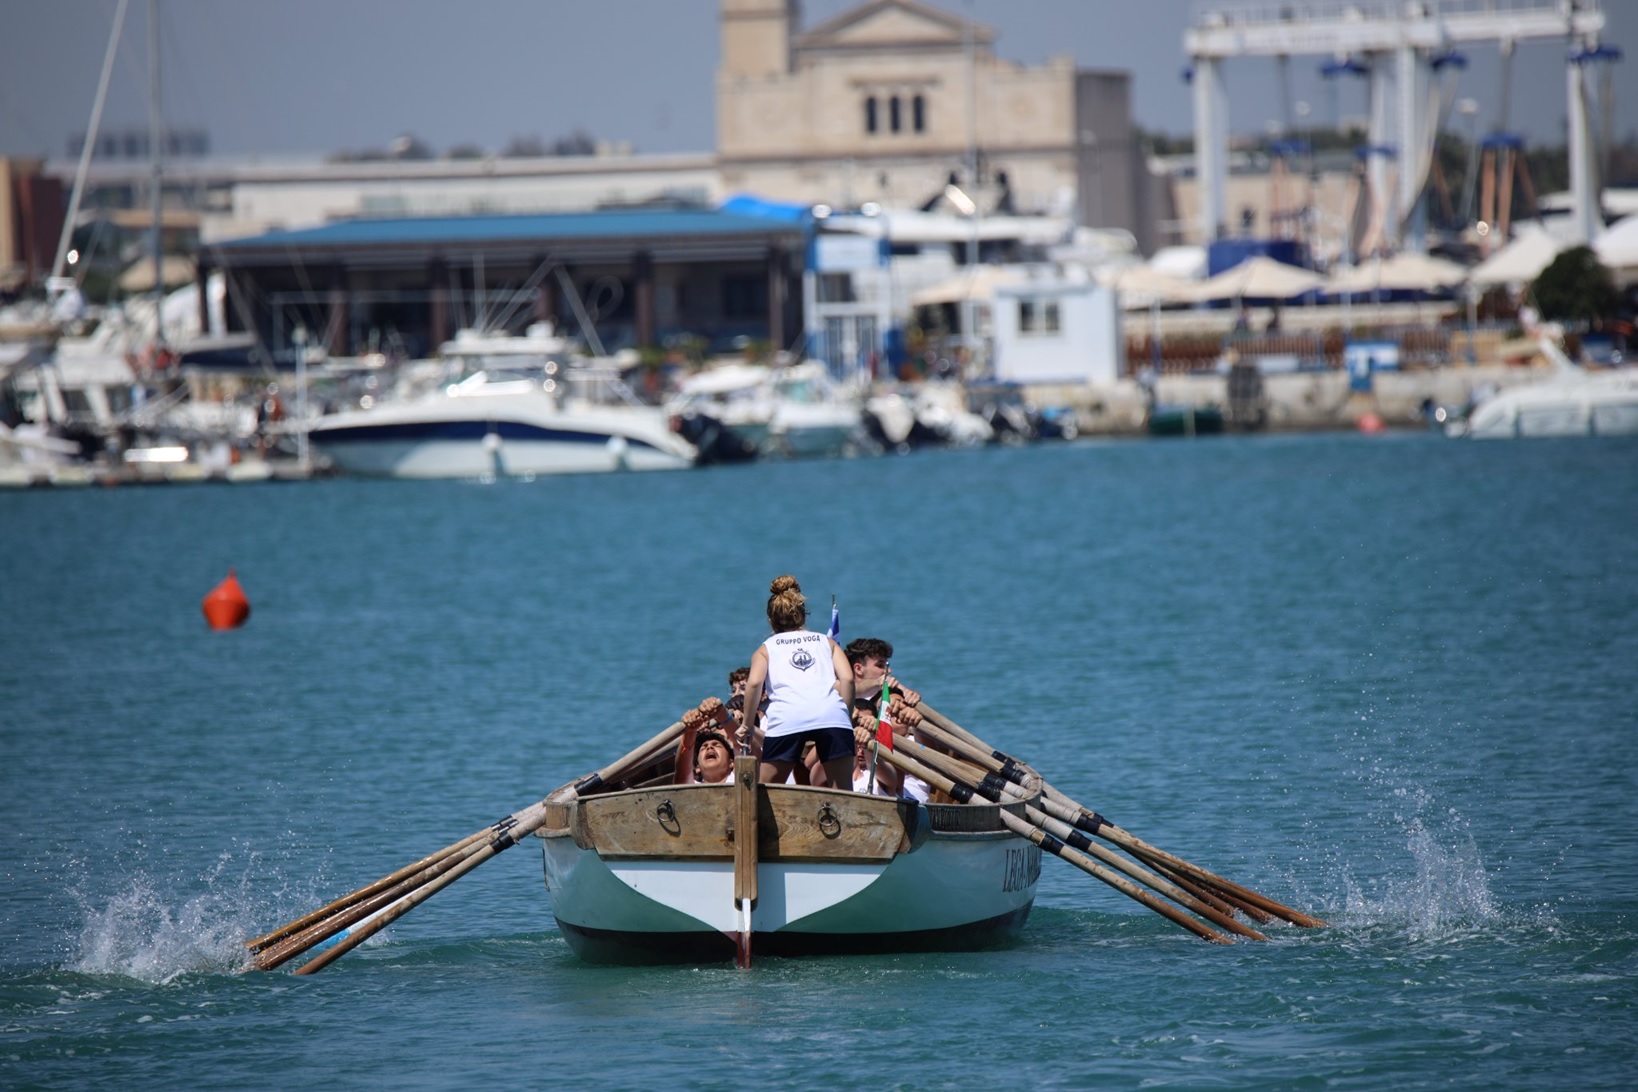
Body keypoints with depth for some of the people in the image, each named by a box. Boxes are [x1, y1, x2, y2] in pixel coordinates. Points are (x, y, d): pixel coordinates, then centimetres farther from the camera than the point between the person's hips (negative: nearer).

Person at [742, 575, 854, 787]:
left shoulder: (766, 648, 25)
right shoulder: (827, 642, 29)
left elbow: (754, 683, 5)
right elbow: (847, 678, 11)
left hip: (786, 717, -1)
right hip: (831, 712, 1)